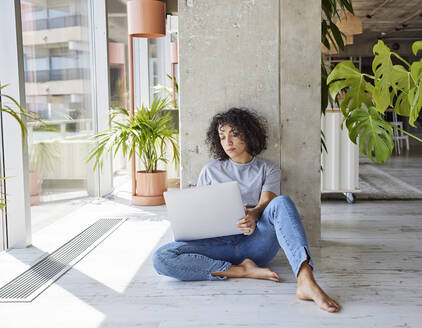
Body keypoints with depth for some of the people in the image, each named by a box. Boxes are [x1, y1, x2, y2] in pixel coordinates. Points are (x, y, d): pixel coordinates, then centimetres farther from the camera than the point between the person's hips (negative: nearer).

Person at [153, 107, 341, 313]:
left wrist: (253, 215, -28)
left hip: (254, 242, -1)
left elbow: (266, 202, -3)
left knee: (282, 203, -32)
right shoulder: (210, 171, 20)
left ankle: (306, 281, -51)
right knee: (161, 257, -26)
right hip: (219, 242, 1)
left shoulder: (268, 170, 15)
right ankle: (240, 270, -26)